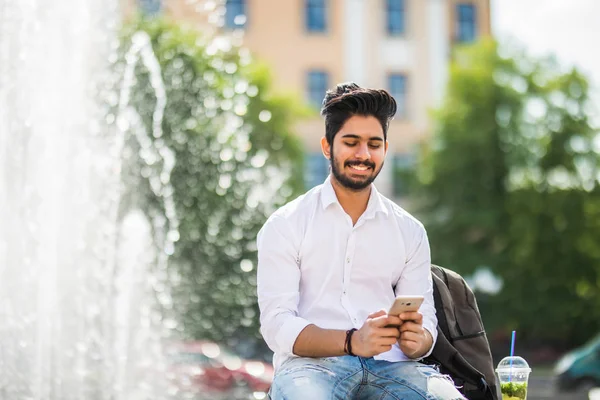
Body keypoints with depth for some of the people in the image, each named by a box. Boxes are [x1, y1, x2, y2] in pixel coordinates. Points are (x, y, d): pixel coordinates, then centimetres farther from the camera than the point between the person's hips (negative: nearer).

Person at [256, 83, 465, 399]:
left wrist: (416, 340, -13)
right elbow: (277, 325, -5)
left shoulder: (409, 231, 16)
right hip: (311, 362, -4)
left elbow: (425, 322, 13)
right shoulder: (285, 226, 5)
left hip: (390, 363, 4)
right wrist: (351, 341, -23)